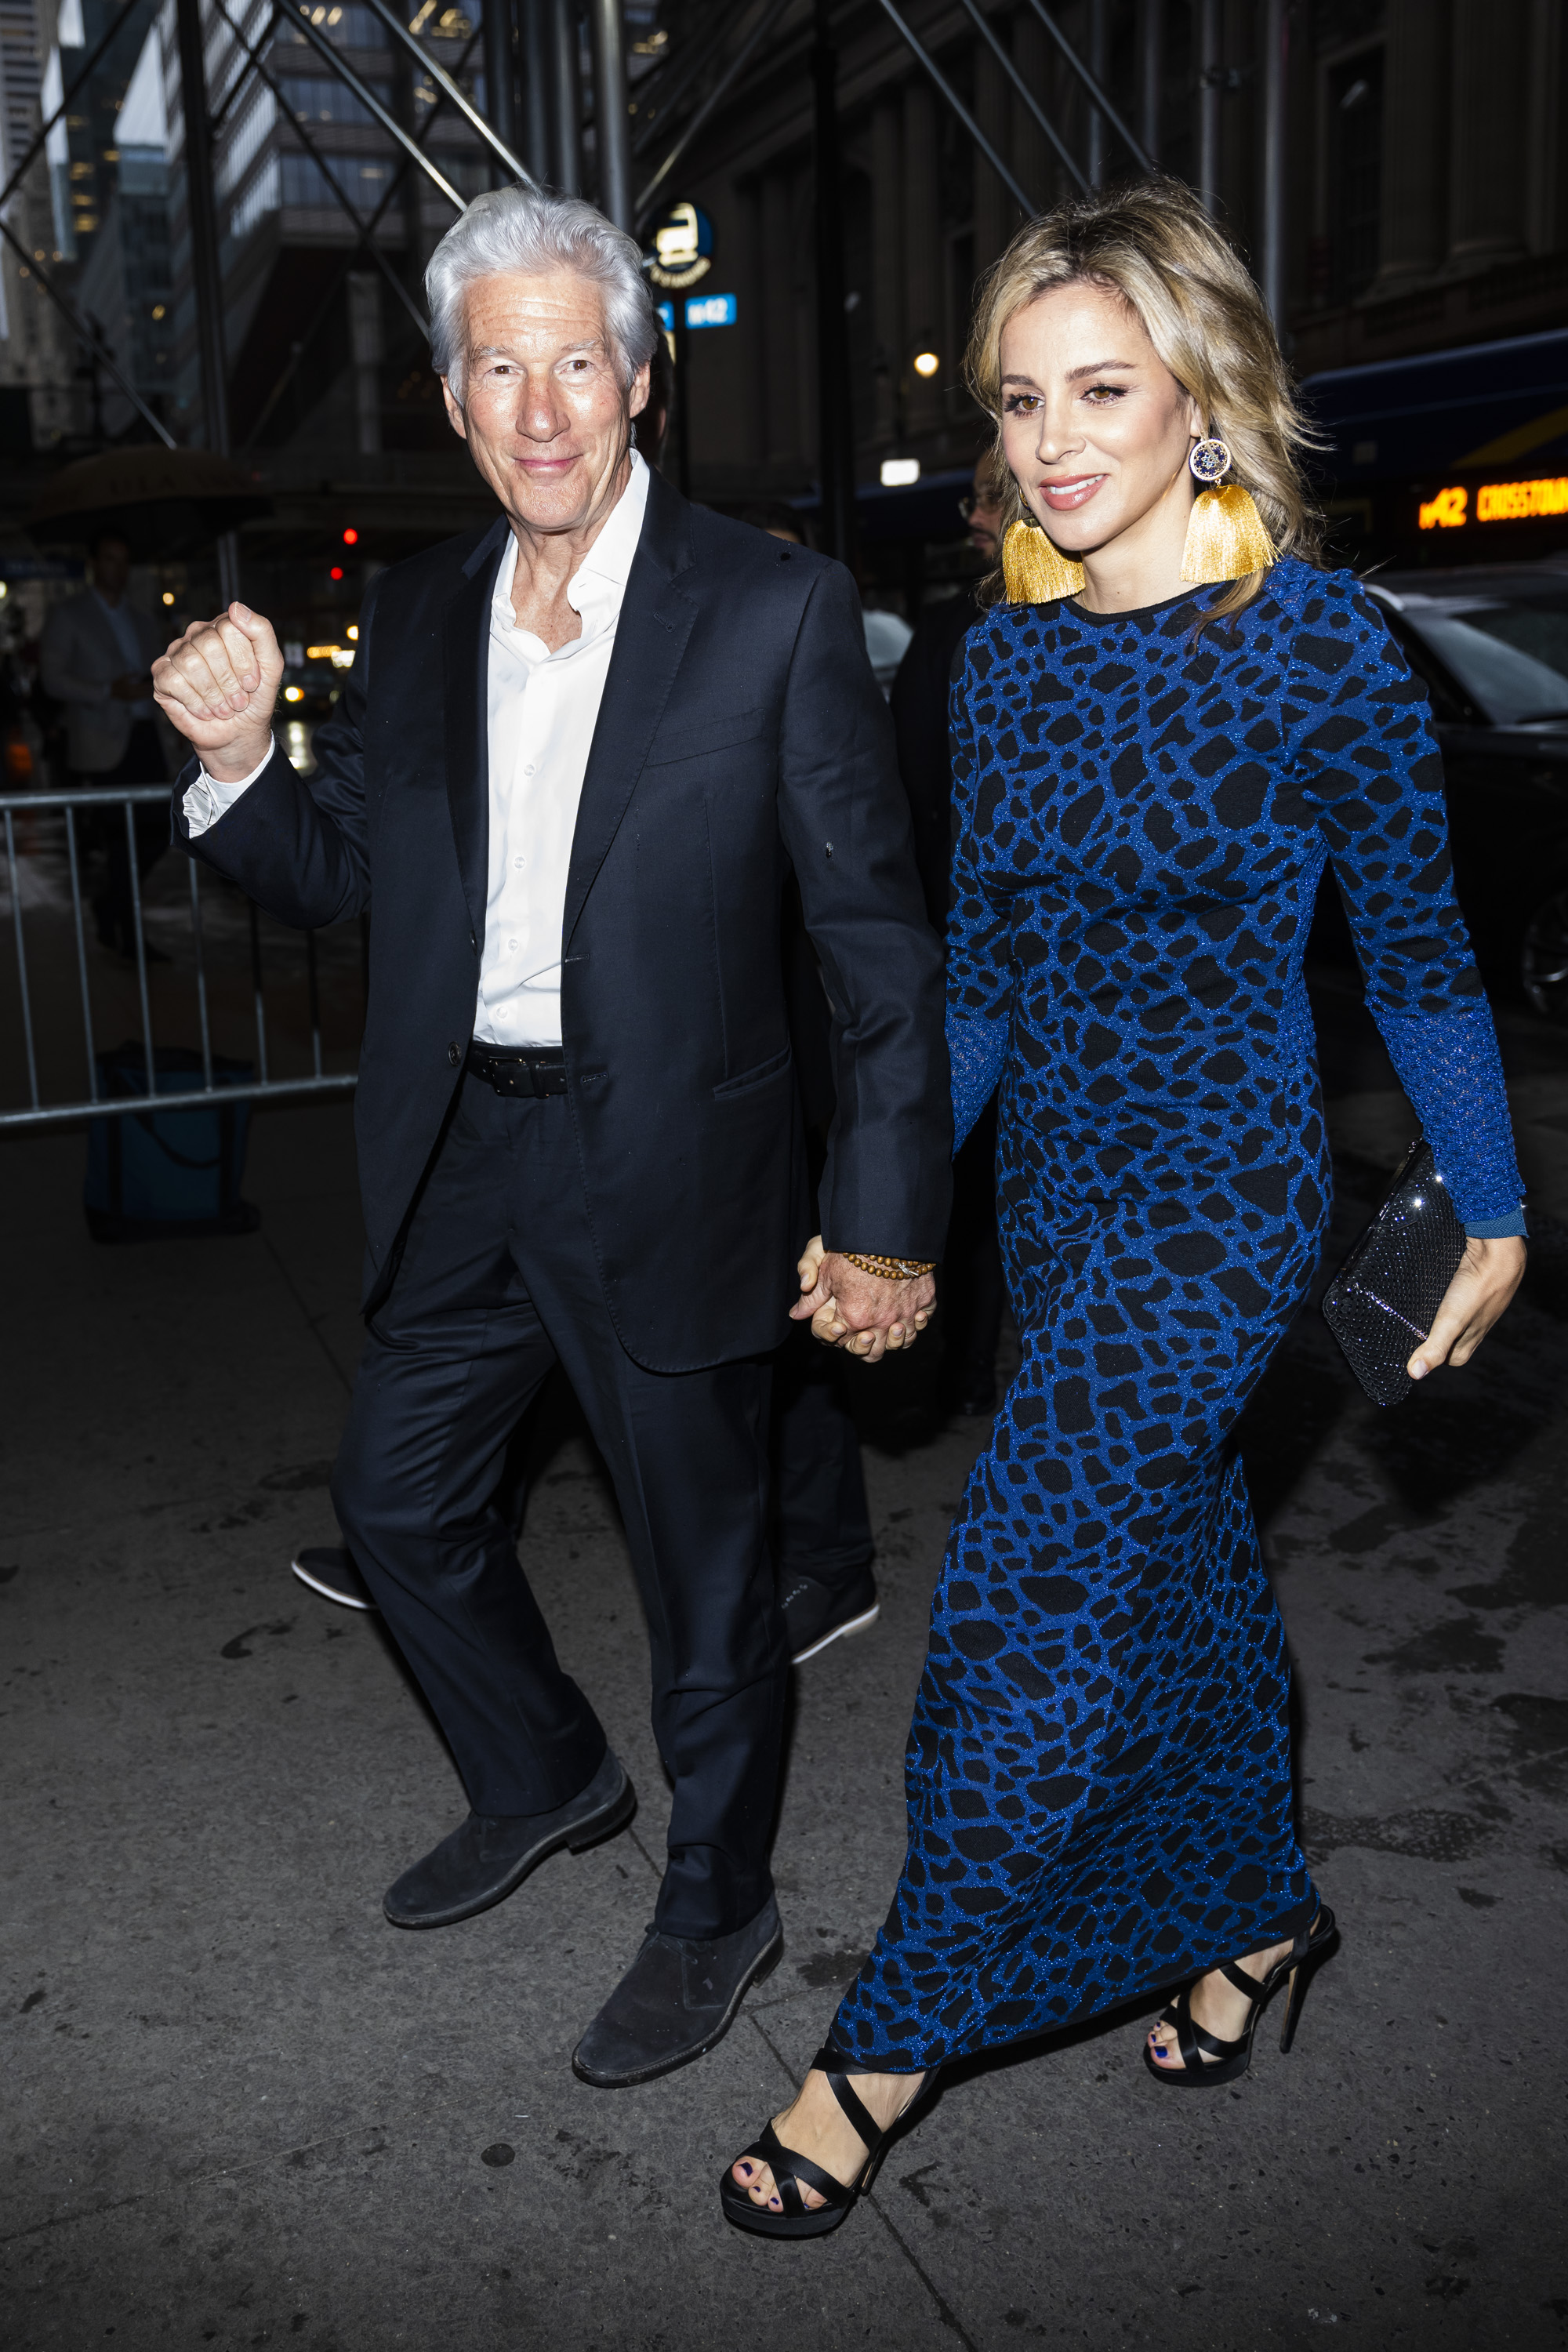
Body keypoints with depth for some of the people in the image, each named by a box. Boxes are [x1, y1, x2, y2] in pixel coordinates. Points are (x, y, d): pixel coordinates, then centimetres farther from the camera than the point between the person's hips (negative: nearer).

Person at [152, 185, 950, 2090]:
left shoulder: (775, 612, -10)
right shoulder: (414, 614, 5)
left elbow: (879, 935, -10)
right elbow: (342, 876, 10)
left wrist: (889, 1219, -14)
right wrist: (238, 758, -11)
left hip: (664, 1167, -5)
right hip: (461, 1162, 6)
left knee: (702, 1566, 10)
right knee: (396, 1500, 19)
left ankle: (716, 1912, 36)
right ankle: (544, 1779, 47)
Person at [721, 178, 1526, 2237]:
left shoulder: (1320, 644, -13)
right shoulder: (1010, 655, 4)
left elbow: (1417, 950, -5)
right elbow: (979, 974, 9)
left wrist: (1496, 1214, 1)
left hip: (1216, 1198, -6)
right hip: (1056, 1184, 6)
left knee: (1024, 1612, -4)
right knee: (1177, 1566, 19)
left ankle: (891, 2044, 14)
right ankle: (1260, 1913, 42)